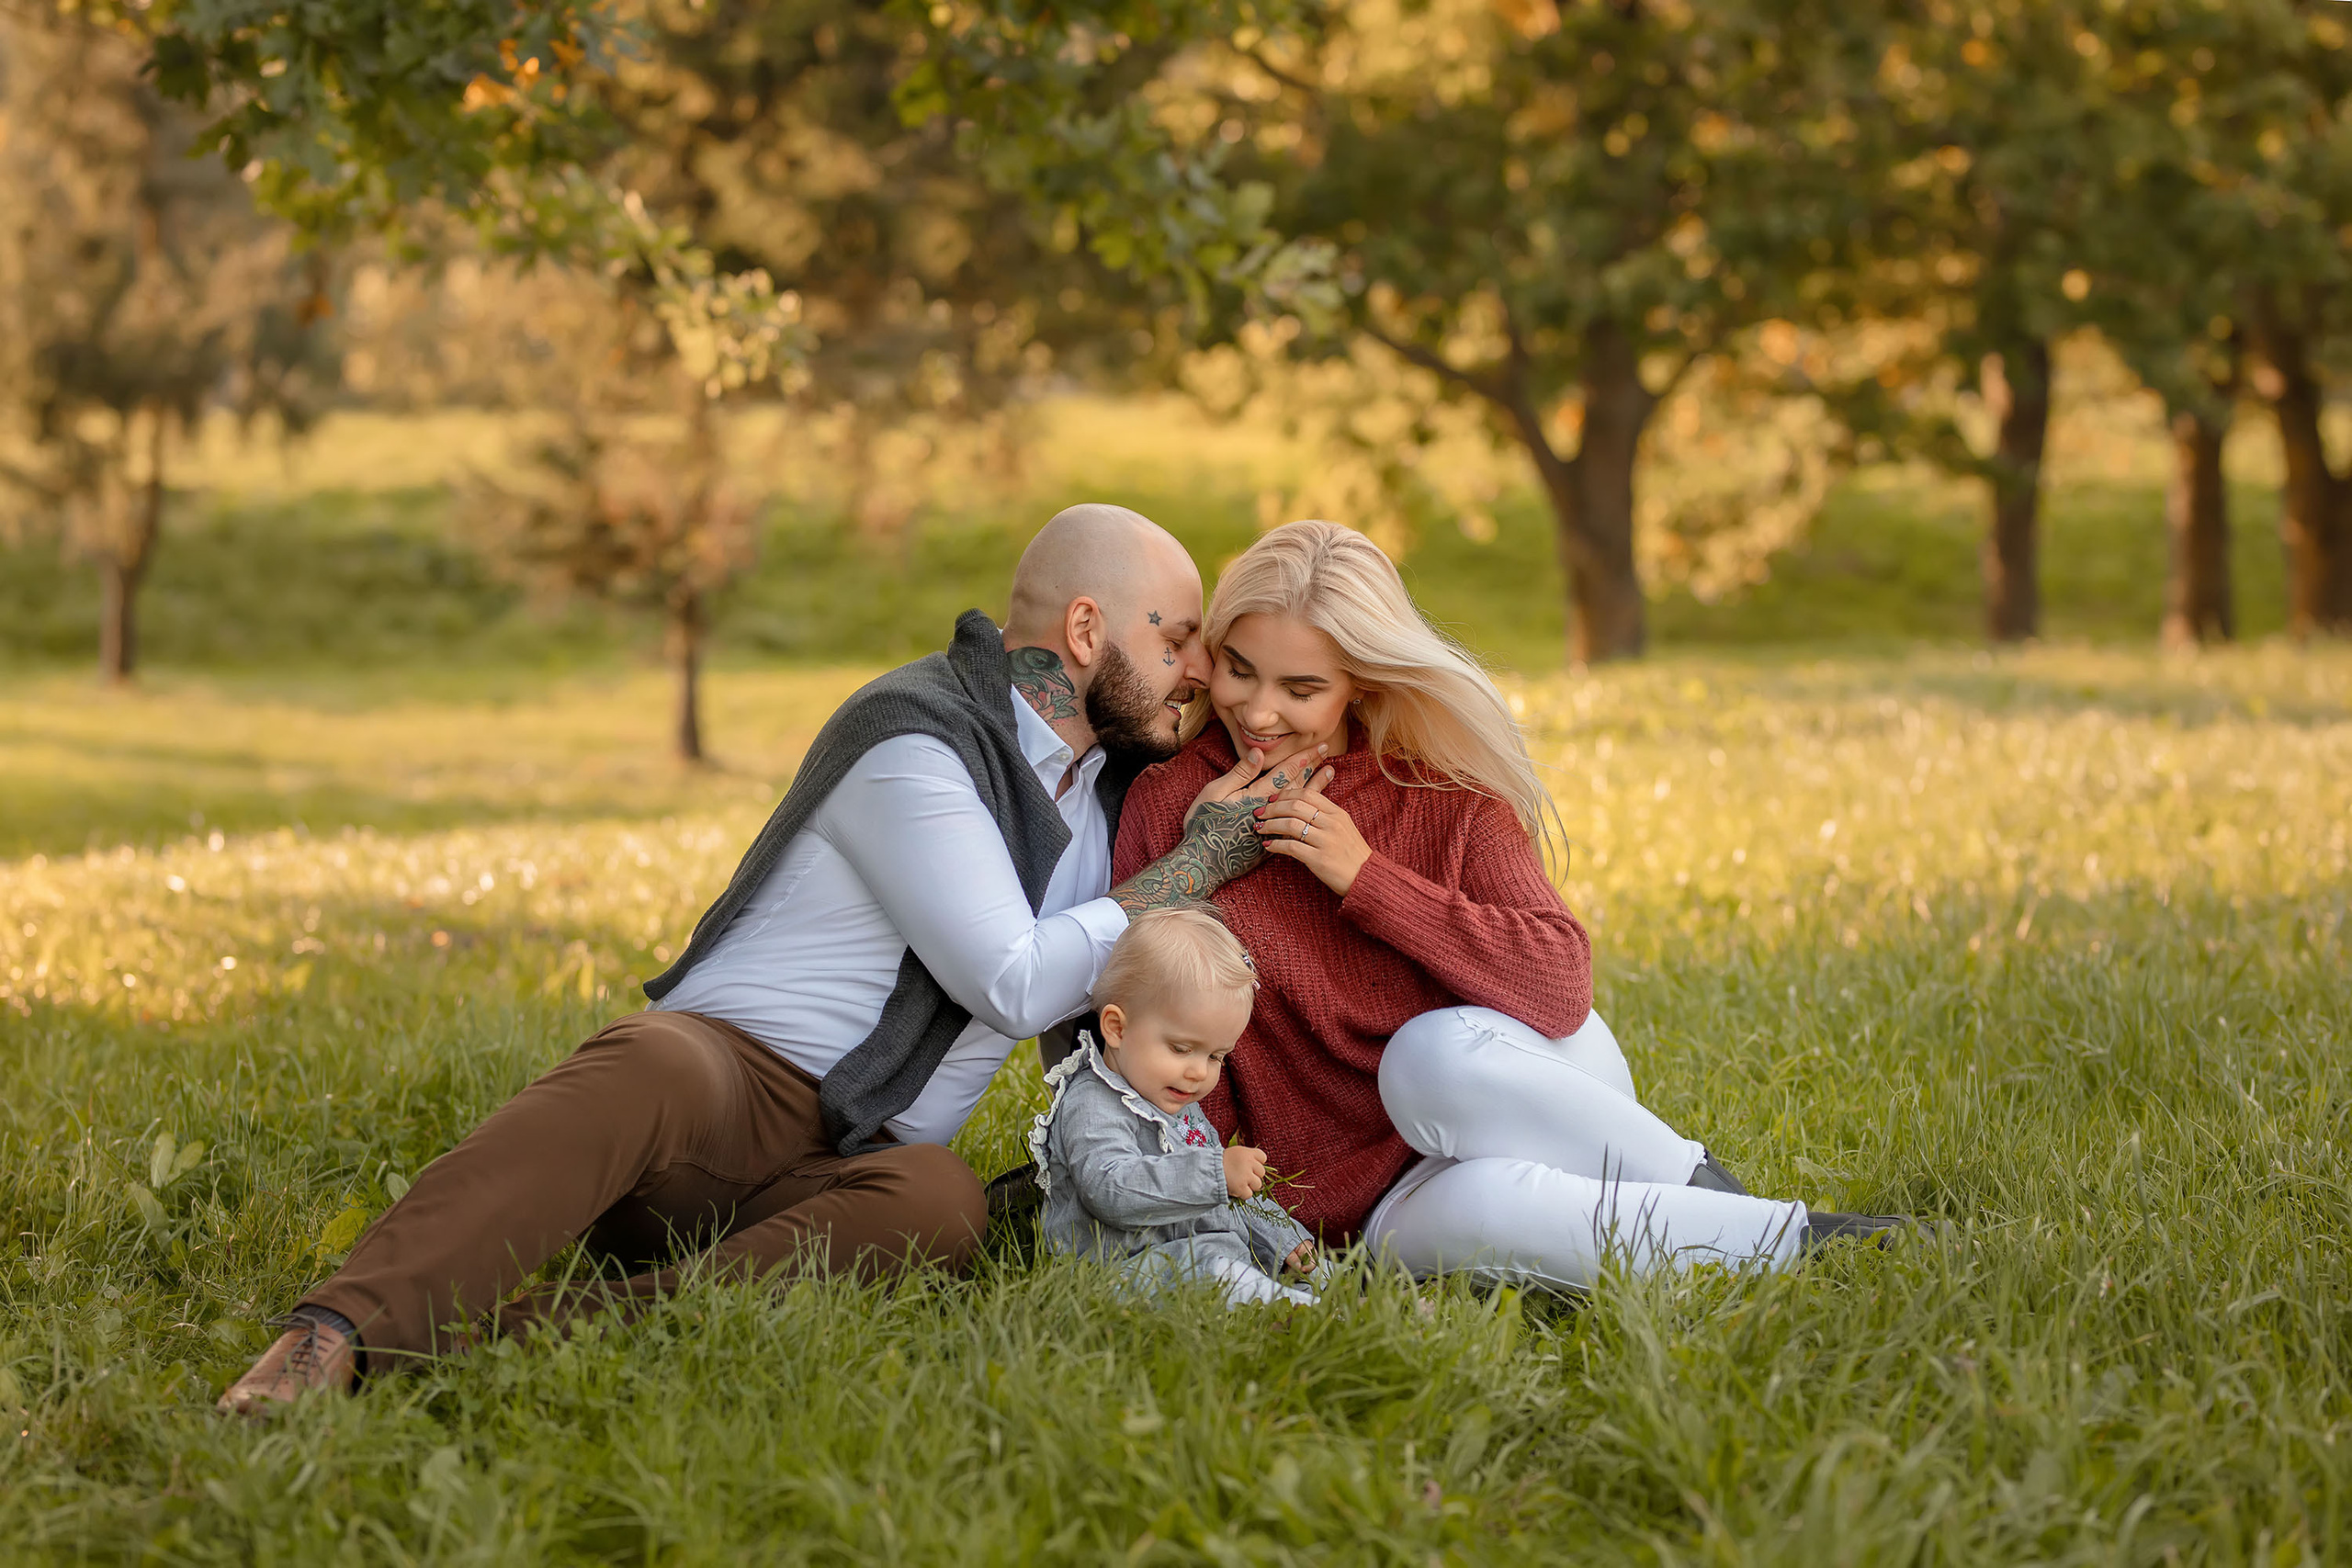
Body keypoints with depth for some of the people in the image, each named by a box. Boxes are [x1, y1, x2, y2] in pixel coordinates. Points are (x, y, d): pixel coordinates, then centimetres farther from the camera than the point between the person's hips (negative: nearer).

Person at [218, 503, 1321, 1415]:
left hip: (842, 1171, 6)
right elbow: (1014, 985, -12)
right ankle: (333, 1338, -56)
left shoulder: (1109, 773, 19)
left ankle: (521, 1336, -46)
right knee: (656, 1068, -43)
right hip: (724, 1066, -6)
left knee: (941, 1207, -33)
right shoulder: (916, 740, -9)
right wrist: (1203, 861, -3)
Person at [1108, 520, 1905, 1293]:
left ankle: (1706, 1188, -16)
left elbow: (1560, 986, -17)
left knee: (1433, 1052, -36)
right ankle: (1796, 1240, -21)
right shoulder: (1168, 806, -3)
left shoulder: (1445, 788, -2)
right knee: (1477, 1205, -38)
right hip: (1387, 1204, 0)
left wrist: (1366, 878, -18)